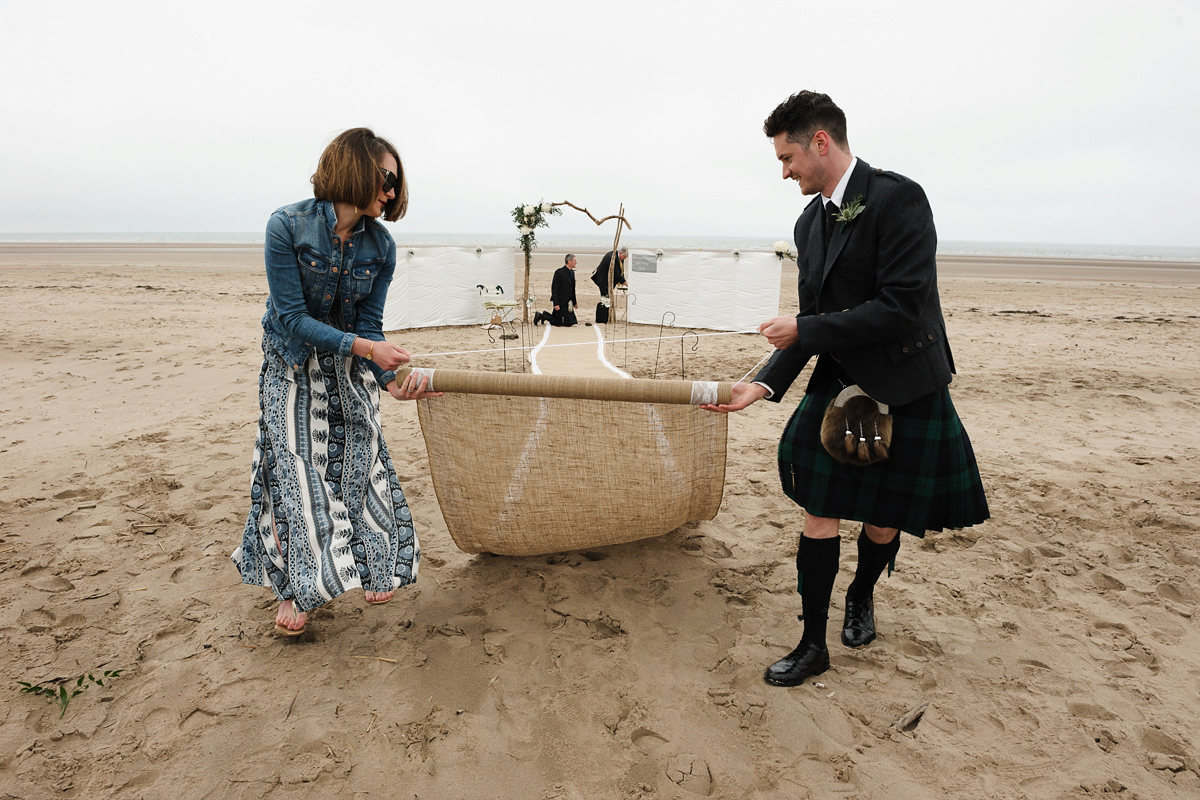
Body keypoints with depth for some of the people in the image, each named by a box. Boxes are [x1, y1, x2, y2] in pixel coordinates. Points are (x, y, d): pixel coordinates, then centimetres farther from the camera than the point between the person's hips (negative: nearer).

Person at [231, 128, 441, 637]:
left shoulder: (381, 246, -11)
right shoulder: (288, 226, -22)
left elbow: (369, 324, -10)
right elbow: (292, 318, -24)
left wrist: (390, 379, -26)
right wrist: (363, 346, -34)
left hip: (349, 368, 3)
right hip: (292, 365, -3)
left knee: (360, 461, 5)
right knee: (293, 471, -4)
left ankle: (372, 568, 24)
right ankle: (295, 586, 14)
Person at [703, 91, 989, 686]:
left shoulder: (897, 198, -17)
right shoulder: (810, 223, 6)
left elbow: (901, 308, -26)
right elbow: (814, 319, 6)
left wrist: (803, 329, -19)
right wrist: (765, 384, -6)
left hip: (905, 391, -5)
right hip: (837, 385, 6)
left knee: (885, 516, 12)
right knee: (820, 509, 3)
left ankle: (862, 595, 42)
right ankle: (813, 643, 15)